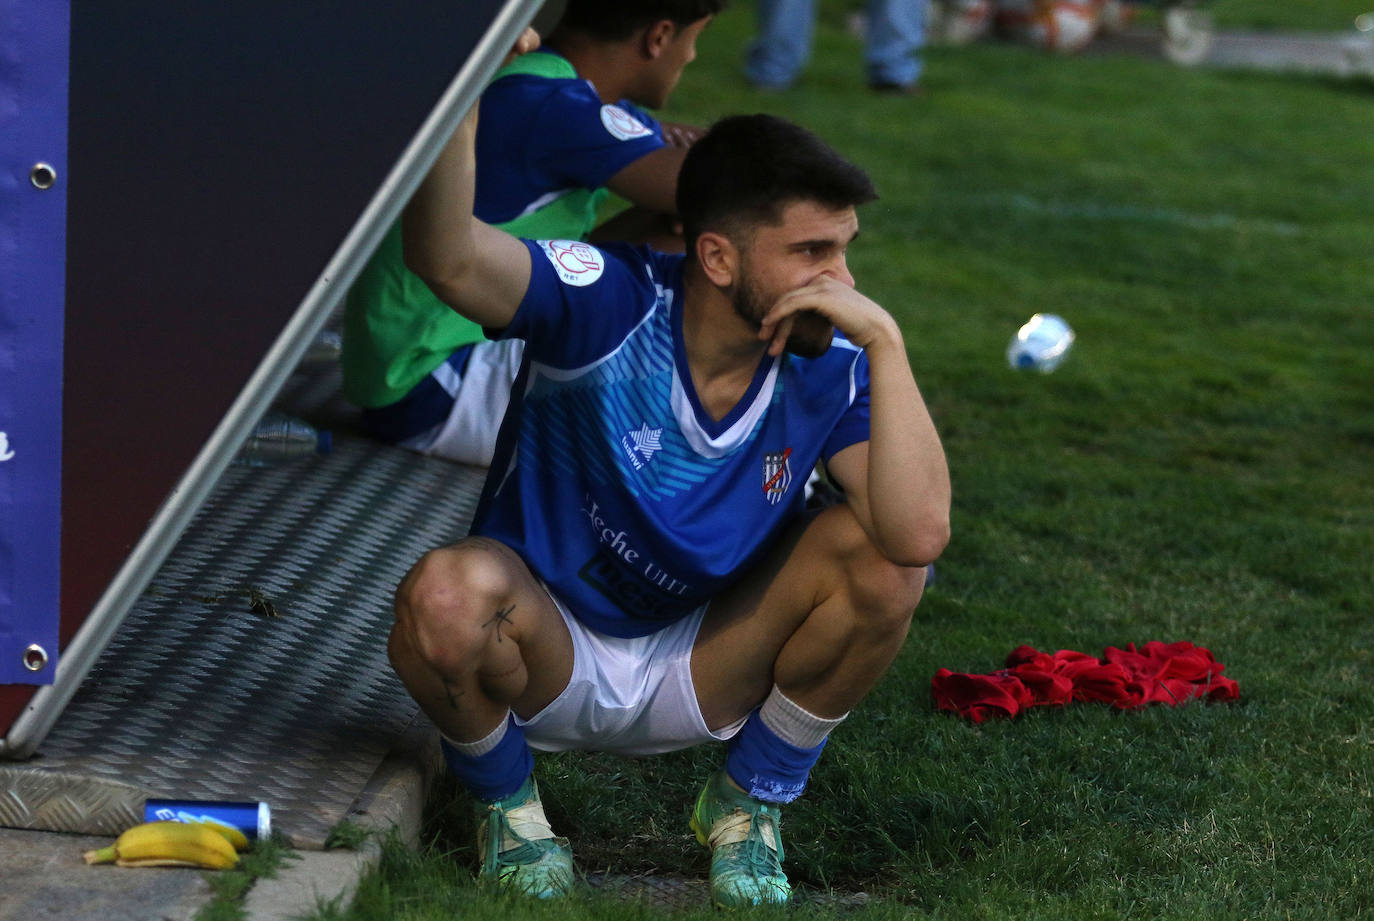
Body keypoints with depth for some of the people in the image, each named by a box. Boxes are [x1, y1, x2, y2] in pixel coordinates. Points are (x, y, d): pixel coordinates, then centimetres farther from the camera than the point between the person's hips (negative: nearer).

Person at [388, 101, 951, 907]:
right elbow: (447, 258, -41)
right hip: (550, 651, -2)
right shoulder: (609, 303, -22)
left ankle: (750, 802, 2)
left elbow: (920, 534, -29)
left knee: (880, 558, -22)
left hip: (698, 679, 3)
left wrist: (886, 342, -30)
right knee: (449, 596, -37)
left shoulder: (831, 364, -14)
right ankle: (507, 801, -2)